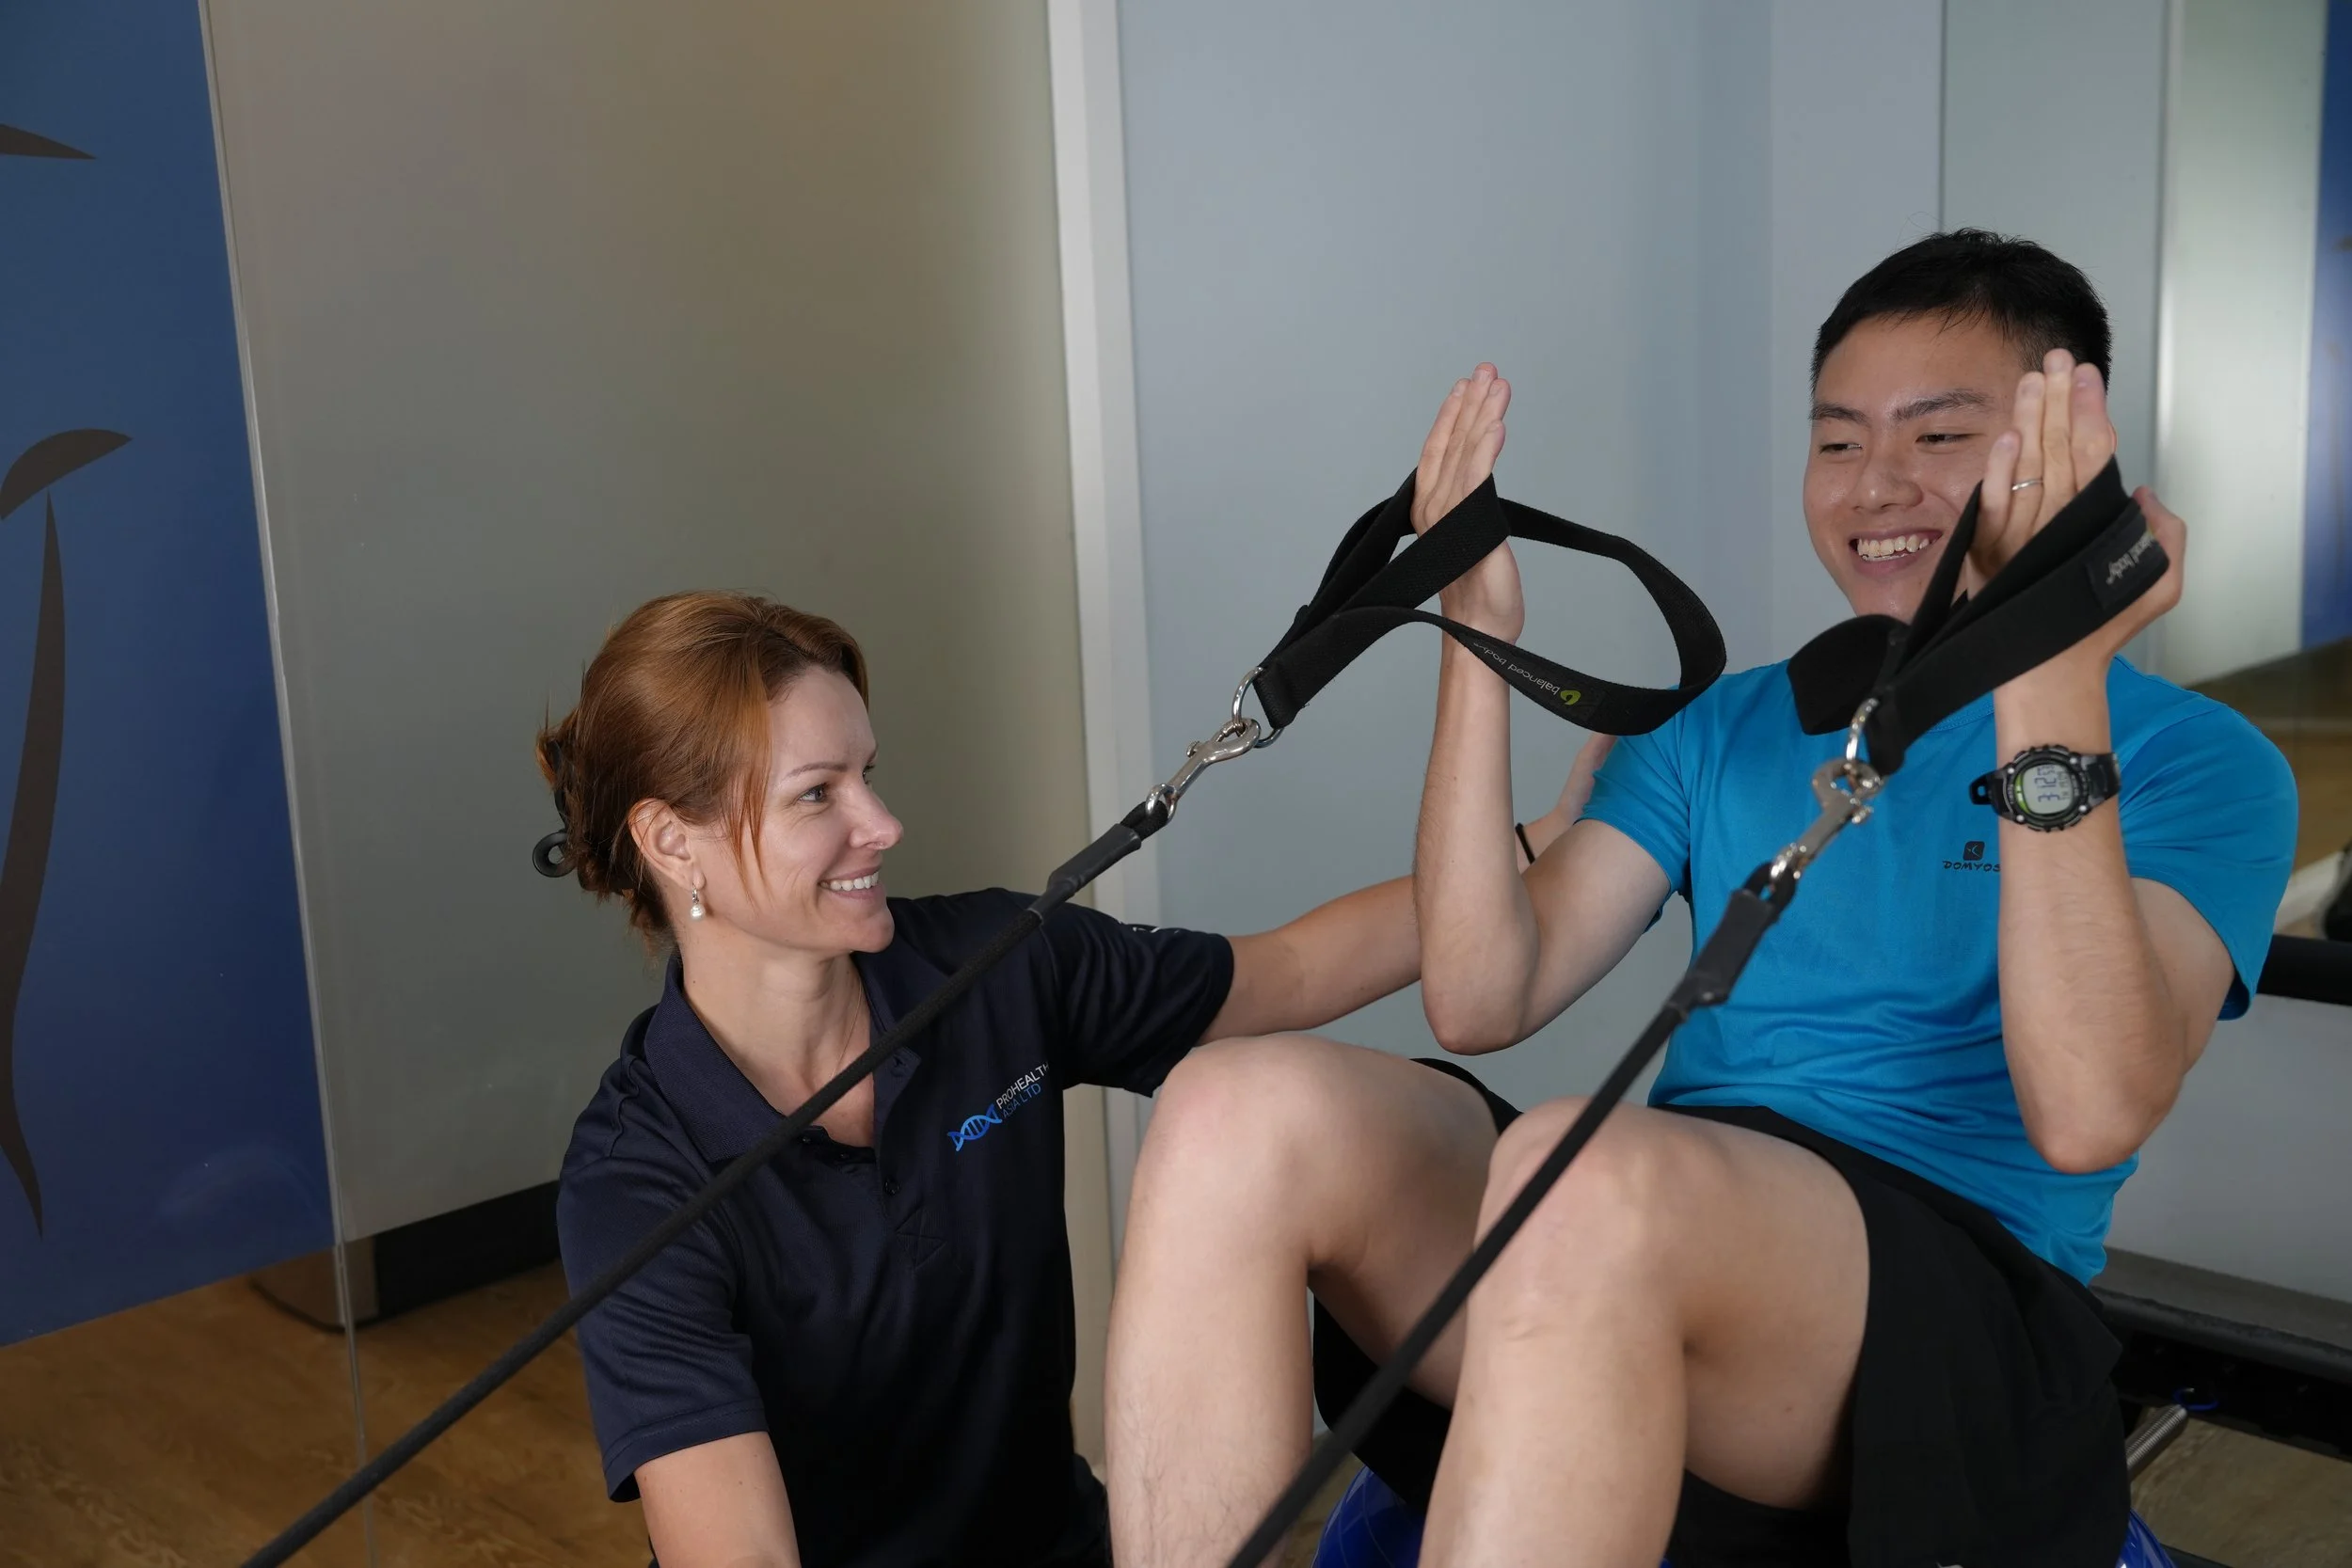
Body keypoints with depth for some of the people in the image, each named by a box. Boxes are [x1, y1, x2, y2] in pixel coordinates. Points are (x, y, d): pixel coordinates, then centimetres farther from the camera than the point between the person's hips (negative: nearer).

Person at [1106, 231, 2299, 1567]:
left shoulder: (2194, 760, 6)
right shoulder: (1722, 730, 19)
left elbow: (2089, 1114, -13)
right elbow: (1481, 999, 5)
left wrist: (2054, 678, -18)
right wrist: (1479, 641, -1)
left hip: (1964, 1326, -4)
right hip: (1651, 1239, 4)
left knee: (1589, 1173, -38)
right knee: (1236, 1110, -25)